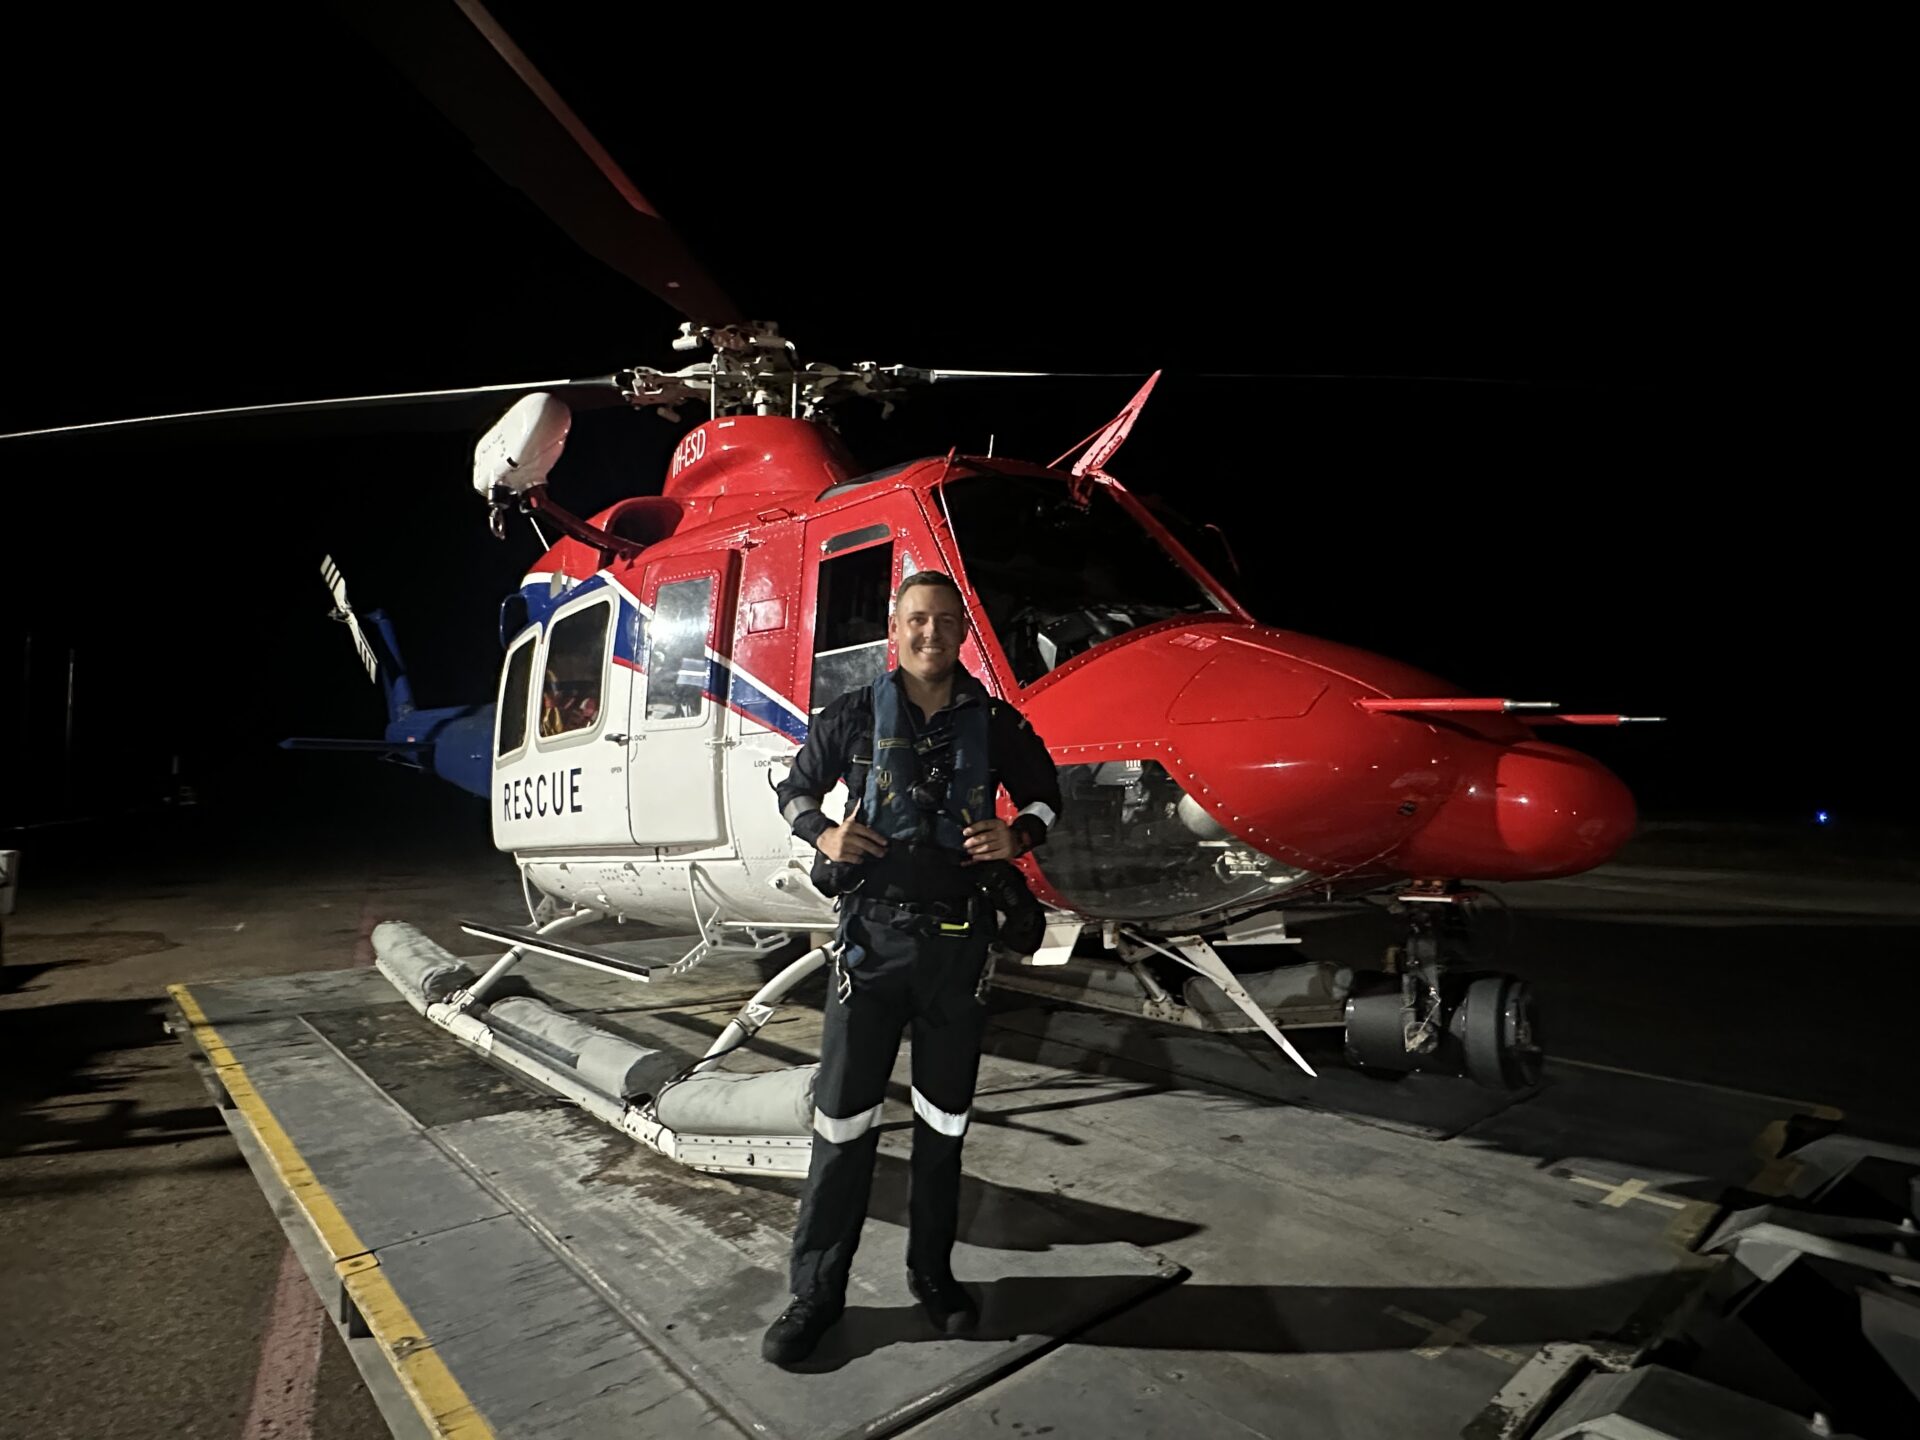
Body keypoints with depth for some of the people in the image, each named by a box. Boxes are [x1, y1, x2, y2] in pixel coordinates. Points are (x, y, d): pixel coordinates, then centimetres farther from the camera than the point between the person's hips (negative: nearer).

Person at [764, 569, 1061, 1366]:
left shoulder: (995, 723, 1)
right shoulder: (855, 716, -1)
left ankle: (932, 1272, 34)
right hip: (873, 934, -1)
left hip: (959, 940, 2)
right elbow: (795, 788, 11)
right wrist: (823, 833, -9)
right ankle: (816, 1290, 21)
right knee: (843, 1119, 4)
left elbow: (1044, 792, 15)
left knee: (944, 1121, 15)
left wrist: (1017, 835, -6)